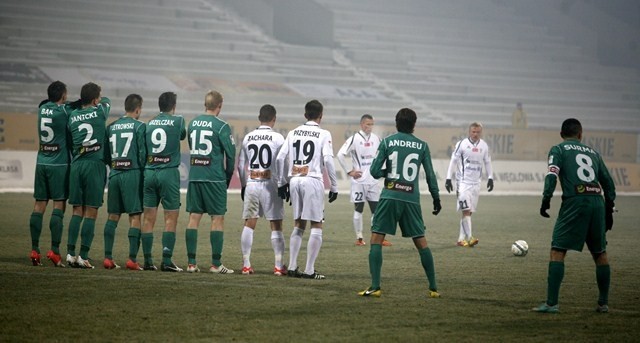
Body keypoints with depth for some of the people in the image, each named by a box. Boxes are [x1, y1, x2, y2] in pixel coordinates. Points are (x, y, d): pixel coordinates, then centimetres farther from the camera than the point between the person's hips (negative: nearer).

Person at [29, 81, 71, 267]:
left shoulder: (42, 108, 6)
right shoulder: (64, 111, -10)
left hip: (41, 162, 5)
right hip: (59, 164, -5)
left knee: (39, 205, 5)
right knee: (59, 206, -3)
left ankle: (34, 251, 4)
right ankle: (54, 250, -8)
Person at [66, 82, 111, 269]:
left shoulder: (73, 116, 7)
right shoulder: (100, 112, -1)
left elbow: (69, 140, 13)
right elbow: (107, 100, 20)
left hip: (76, 165, 4)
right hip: (95, 164, -4)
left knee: (77, 211, 9)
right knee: (91, 213, -1)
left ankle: (71, 253, 2)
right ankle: (83, 256, -5)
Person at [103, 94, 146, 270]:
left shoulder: (111, 127, 10)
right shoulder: (139, 126, -5)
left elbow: (106, 155, 11)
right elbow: (142, 153, -7)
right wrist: (144, 172, 4)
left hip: (114, 174, 5)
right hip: (132, 173, -5)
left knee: (113, 216, 9)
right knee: (135, 217, -2)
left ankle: (108, 258, 6)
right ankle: (132, 259, -8)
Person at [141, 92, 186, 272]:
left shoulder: (149, 123, 8)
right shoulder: (178, 120, -2)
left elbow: (143, 150, 11)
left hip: (149, 172, 4)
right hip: (169, 172, -4)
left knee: (148, 218, 5)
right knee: (171, 218, -1)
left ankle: (147, 260, 5)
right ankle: (166, 260, -7)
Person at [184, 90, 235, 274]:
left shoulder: (192, 123, 9)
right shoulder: (221, 126, -8)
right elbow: (231, 155, -7)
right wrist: (228, 177, 7)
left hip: (194, 176, 5)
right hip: (214, 178, -5)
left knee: (194, 218, 6)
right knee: (217, 219, 1)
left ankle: (191, 263, 4)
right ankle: (216, 264, 0)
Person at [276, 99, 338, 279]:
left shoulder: (293, 133, 10)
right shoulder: (324, 134, -2)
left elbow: (280, 158, 7)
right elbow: (328, 160, -9)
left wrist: (282, 183, 15)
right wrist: (334, 187, -3)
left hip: (294, 180, 5)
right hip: (313, 180, -5)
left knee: (298, 225, 16)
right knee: (316, 226, 2)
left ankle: (292, 267, 12)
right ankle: (309, 270, -3)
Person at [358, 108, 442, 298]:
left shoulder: (387, 142, 2)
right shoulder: (422, 146, 6)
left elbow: (375, 172, -1)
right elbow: (430, 175, 8)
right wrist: (436, 198, 18)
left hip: (390, 196, -2)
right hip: (412, 199, 2)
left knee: (376, 239, 2)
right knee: (421, 243, 10)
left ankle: (375, 287, -9)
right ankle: (433, 288, 12)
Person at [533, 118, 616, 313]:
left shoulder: (558, 149, 12)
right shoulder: (593, 152, 24)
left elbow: (552, 174, -6)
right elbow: (608, 182, 22)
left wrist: (546, 199, -9)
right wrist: (609, 210, 26)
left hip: (574, 202, -4)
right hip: (597, 202, 4)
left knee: (557, 251, -4)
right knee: (600, 253, 17)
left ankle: (551, 303, -13)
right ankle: (603, 303, 19)